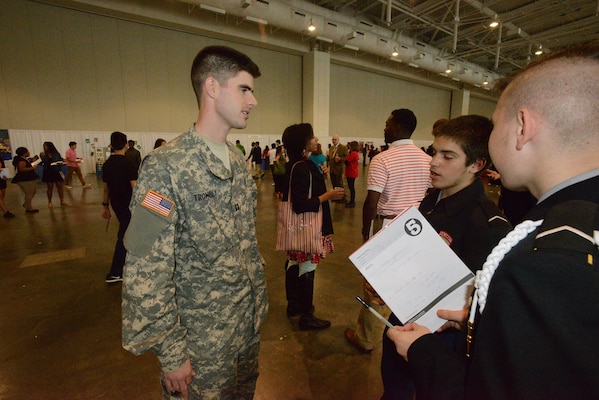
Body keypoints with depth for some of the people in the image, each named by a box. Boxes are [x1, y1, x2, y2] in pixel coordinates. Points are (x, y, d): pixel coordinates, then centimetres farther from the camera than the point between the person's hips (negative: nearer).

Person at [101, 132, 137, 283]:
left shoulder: (107, 164, 4)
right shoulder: (128, 163, -17)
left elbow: (106, 188, 11)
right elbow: (135, 187, -21)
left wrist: (105, 206, 18)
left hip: (116, 204, 8)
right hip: (128, 204, -7)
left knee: (126, 232, 22)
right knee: (124, 236, 1)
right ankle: (115, 273, 8)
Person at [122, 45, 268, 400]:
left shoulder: (238, 161, 3)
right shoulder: (166, 168, -20)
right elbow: (145, 275, -19)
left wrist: (260, 298, 10)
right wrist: (172, 355, -14)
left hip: (249, 321, 7)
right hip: (203, 338, -6)